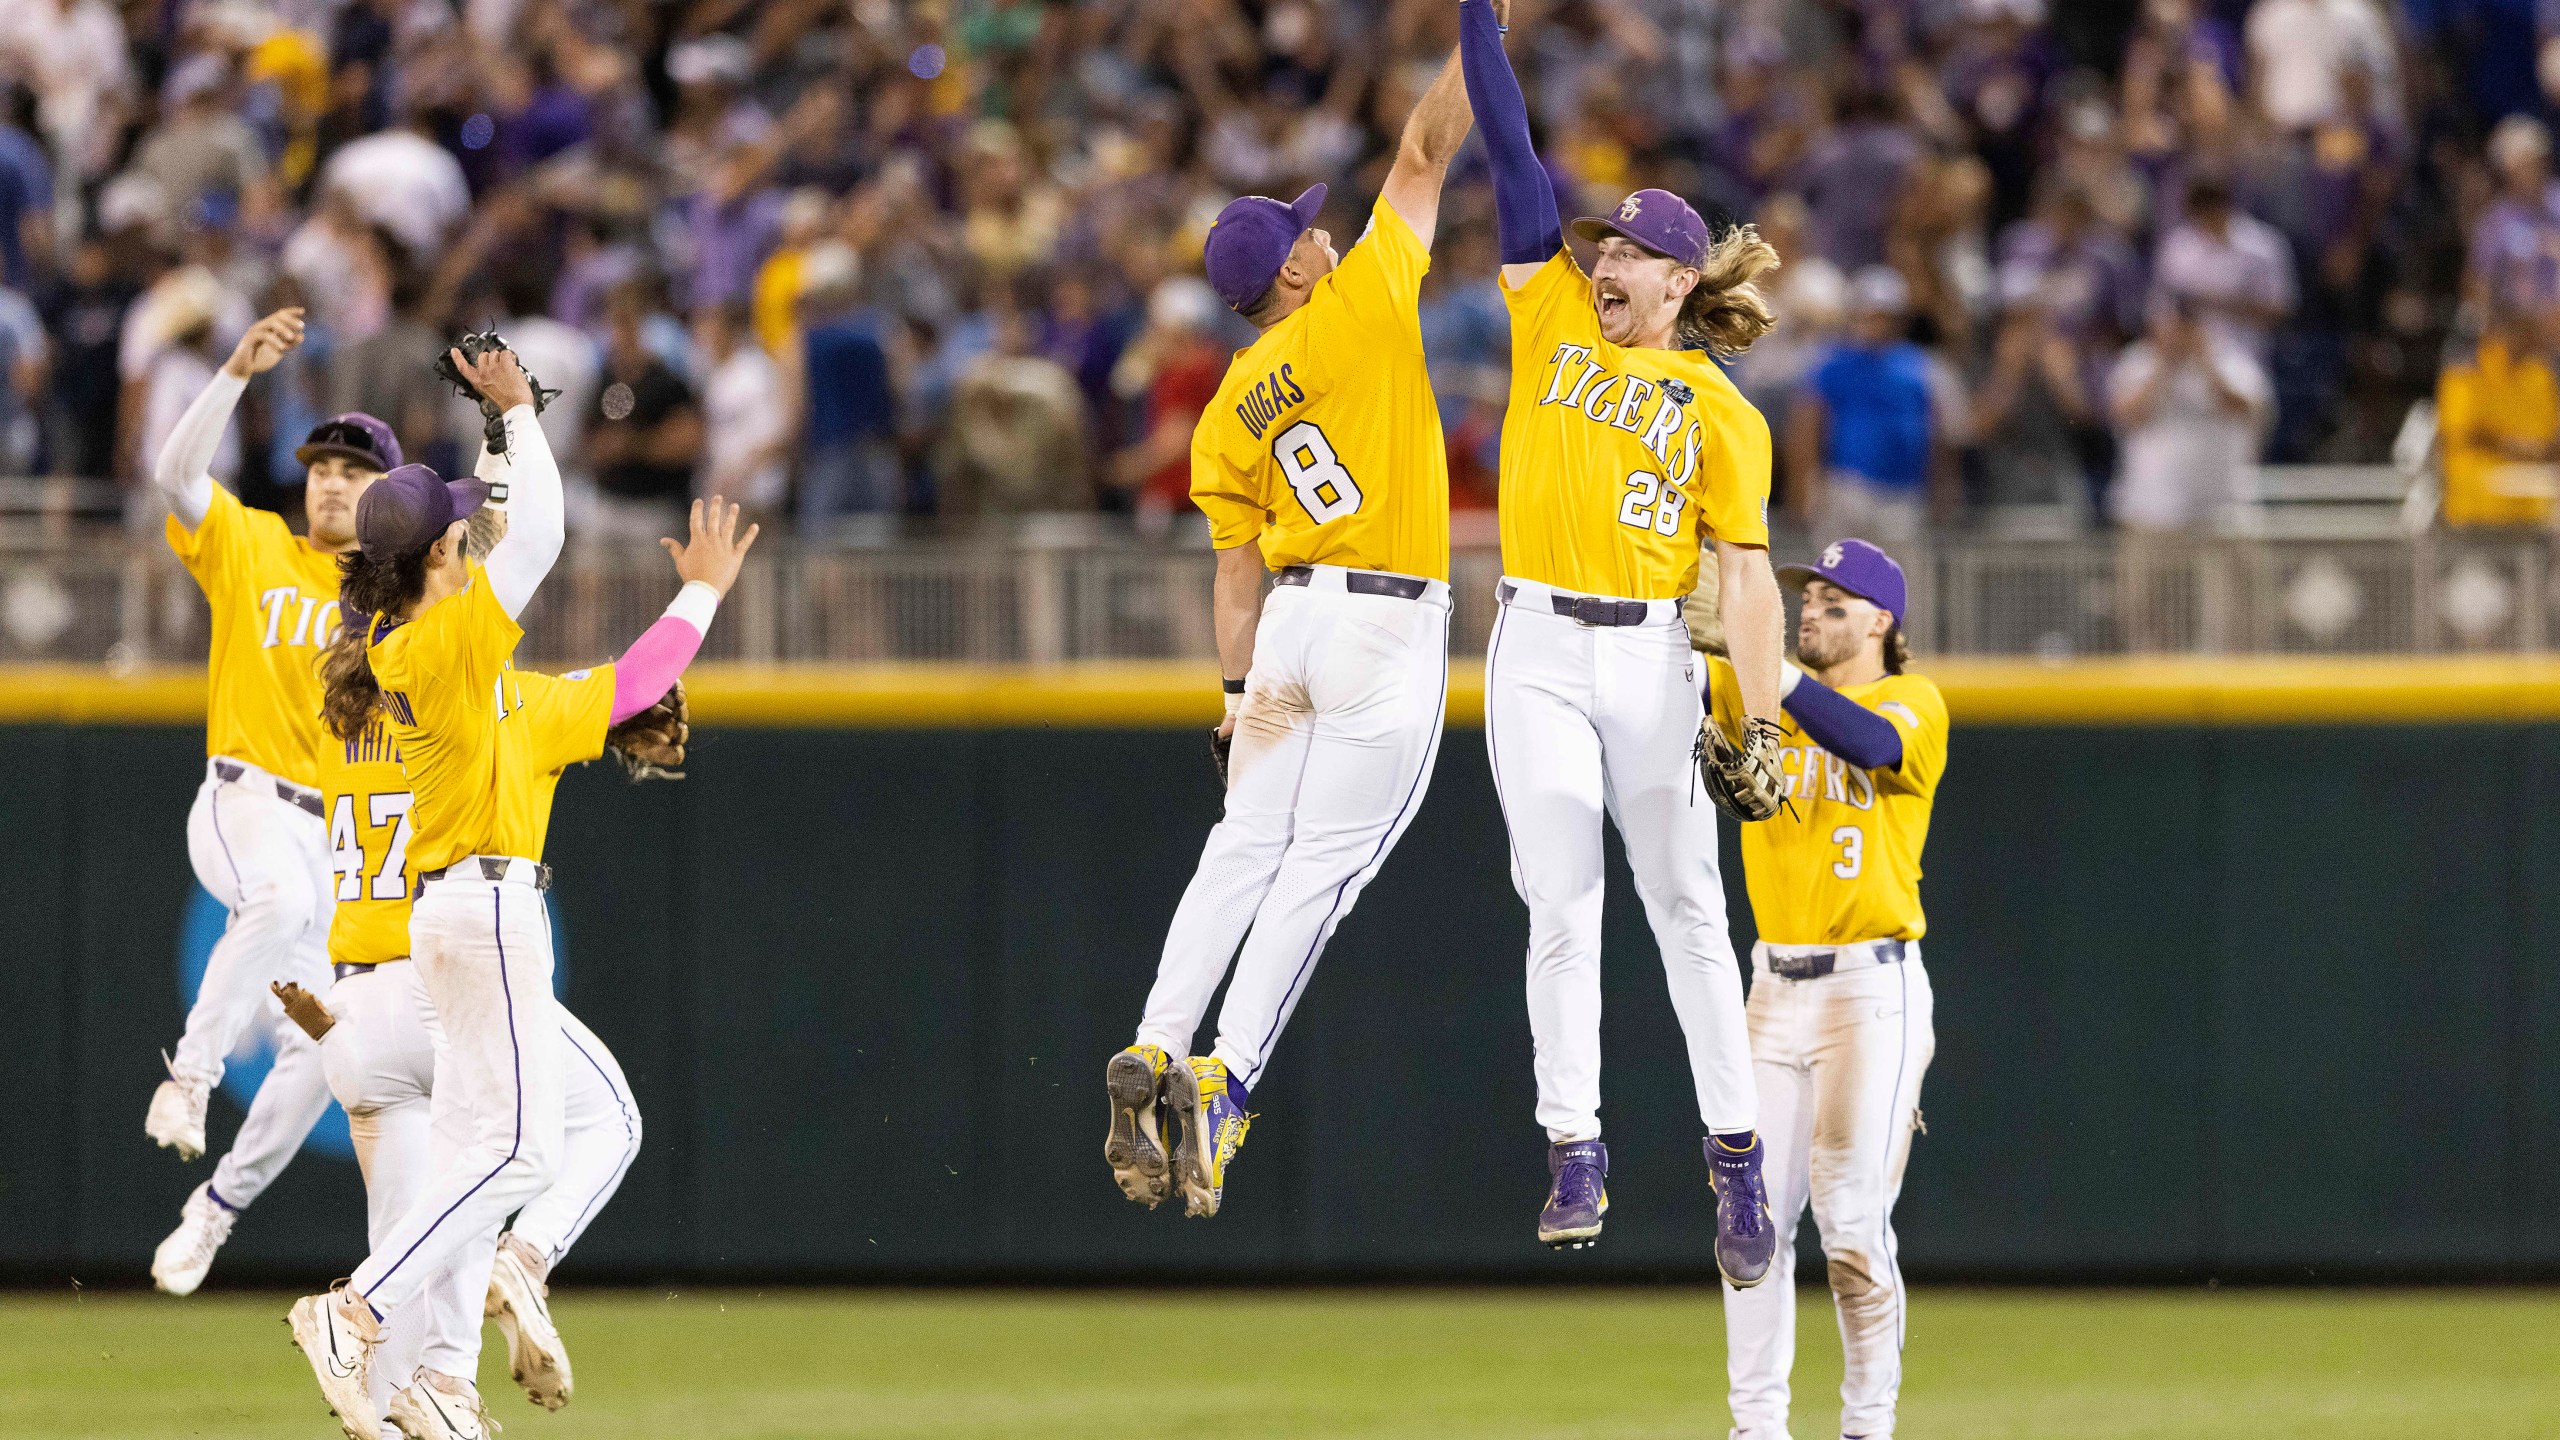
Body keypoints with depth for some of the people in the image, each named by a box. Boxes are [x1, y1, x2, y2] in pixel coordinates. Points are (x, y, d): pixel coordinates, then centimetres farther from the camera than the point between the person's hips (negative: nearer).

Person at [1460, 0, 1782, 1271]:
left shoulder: (1721, 413, 4)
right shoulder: (1554, 318, 11)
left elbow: (1748, 571, -2)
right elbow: (1515, 162, 7)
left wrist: (1762, 724, -11)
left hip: (1651, 660, -1)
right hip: (1536, 652, 1)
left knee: (1688, 911, 2)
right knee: (1561, 910, -3)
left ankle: (1734, 1153, 7)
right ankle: (1574, 1156, -3)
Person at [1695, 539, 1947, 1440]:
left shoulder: (1915, 704, -4)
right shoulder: (1760, 692, 11)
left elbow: (1871, 743, -26)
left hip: (1873, 993, -5)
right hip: (1777, 989, 5)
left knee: (1851, 1220, -8)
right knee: (1756, 1212, -1)